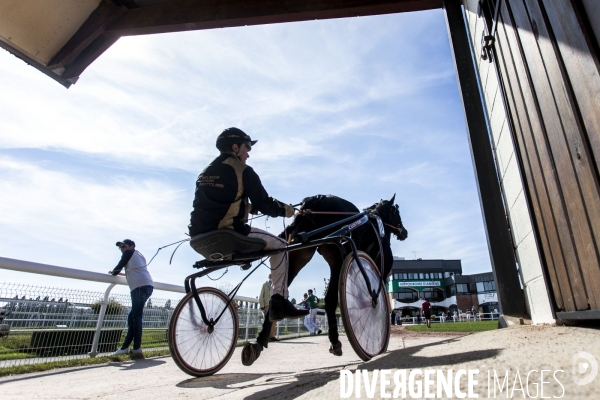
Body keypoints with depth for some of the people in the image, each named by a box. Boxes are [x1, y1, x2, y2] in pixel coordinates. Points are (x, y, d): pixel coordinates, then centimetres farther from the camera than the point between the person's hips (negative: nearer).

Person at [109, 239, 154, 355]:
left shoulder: (129, 253, 6)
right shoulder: (139, 255, 29)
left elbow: (119, 267, 8)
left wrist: (113, 272, 29)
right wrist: (118, 272, 41)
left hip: (140, 286, -9)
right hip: (147, 285, 9)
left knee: (136, 316, -7)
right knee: (132, 317, 11)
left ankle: (137, 347, -6)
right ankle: (125, 346, 13)